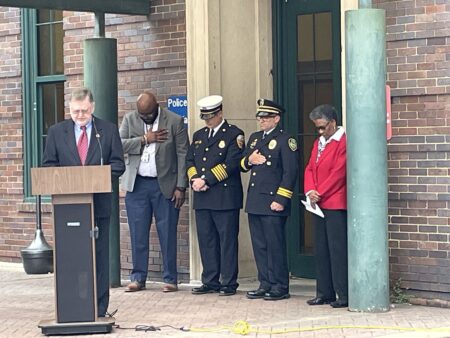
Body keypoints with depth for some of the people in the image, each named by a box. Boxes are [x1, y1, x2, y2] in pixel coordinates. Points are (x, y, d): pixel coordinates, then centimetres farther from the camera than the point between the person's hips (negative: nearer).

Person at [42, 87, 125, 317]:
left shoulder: (108, 130, 6)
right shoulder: (56, 132, 8)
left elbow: (118, 164, 4)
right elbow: (48, 165, 7)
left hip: (99, 203, -1)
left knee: (99, 255, 2)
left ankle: (99, 309, 7)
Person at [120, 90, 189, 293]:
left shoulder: (175, 122, -3)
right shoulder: (130, 119, 5)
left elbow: (183, 155, -3)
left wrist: (180, 187, -8)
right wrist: (144, 139, -15)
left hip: (165, 185, -2)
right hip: (137, 185, 3)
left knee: (167, 234, 0)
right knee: (138, 235, 5)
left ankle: (170, 279, 7)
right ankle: (138, 278, 13)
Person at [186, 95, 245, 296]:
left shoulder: (234, 134, -2)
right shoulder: (198, 136, 19)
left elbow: (231, 164, -12)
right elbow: (190, 161, 16)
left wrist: (206, 180, -14)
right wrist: (194, 179, -5)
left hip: (225, 196, -6)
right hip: (202, 198, 6)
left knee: (227, 240, -3)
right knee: (206, 240, 7)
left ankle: (229, 283, 2)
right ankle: (210, 282, 14)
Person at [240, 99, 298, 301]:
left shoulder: (285, 140, -6)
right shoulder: (254, 138, 17)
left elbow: (290, 172, -12)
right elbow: (242, 165, 23)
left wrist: (281, 200, -17)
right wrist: (249, 160, -2)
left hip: (273, 202, -8)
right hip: (254, 201, 8)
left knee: (275, 245, -4)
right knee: (259, 245, 10)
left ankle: (280, 287, 3)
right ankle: (265, 284, 17)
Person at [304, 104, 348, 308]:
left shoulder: (344, 142, -10)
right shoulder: (318, 143, 17)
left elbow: (338, 173, -15)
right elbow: (310, 169, 15)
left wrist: (319, 194, -11)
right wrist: (310, 191, -3)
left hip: (336, 205, -8)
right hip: (319, 205, 8)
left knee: (338, 249, -7)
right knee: (321, 249, 10)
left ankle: (344, 294, -3)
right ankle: (325, 293, 16)